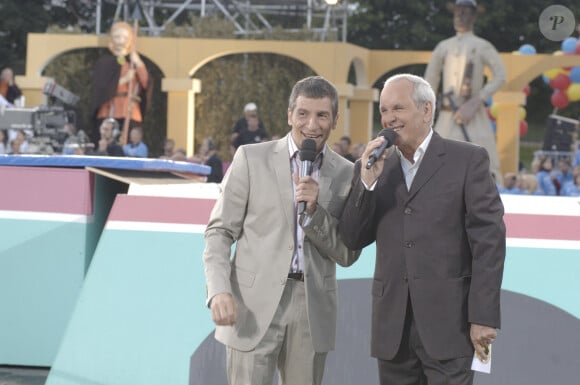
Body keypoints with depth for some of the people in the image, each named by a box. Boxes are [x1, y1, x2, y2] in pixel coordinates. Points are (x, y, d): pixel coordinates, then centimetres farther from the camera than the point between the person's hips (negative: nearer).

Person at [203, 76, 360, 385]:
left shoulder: (346, 174, 7)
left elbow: (347, 254, 5)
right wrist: (219, 291, -14)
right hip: (254, 305, -2)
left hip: (312, 310, 2)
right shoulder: (251, 159, 2)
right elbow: (219, 231, 1)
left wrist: (314, 210, -11)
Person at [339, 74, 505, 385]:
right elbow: (352, 239, 7)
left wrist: (484, 318, -11)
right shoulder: (373, 166, 12)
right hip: (392, 326, 4)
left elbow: (489, 240, -5)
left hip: (447, 322, -4)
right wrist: (367, 181, -7)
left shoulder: (468, 160, -1)